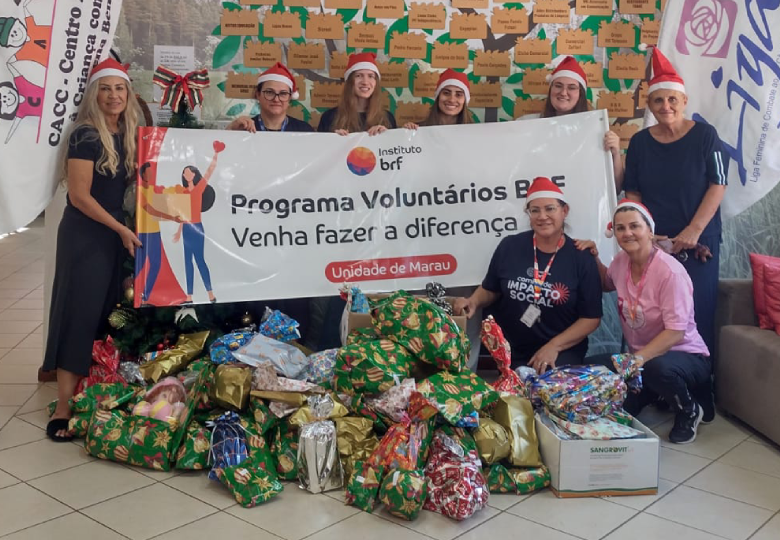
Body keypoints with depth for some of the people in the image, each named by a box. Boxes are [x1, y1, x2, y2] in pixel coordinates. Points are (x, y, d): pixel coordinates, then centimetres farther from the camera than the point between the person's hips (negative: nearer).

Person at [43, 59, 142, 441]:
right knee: (79, 316, -7)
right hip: (84, 235, -7)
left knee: (106, 316, 8)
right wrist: (122, 230, -15)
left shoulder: (127, 136, 9)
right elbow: (80, 196, -16)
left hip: (113, 233, 7)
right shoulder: (85, 136, -12)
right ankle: (64, 409, -3)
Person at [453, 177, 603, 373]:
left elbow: (591, 318, -3)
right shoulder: (509, 246, -2)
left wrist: (554, 346, -13)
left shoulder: (582, 259, -5)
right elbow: (490, 290, 13)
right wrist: (473, 302, -9)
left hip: (561, 352, -1)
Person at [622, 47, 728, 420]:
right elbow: (633, 193, 8)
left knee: (697, 316, -3)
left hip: (698, 243, -2)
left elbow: (717, 185, -5)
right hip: (654, 244, 2)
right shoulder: (640, 142, 6)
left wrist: (693, 231, -13)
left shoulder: (704, 135, -1)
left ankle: (700, 393, 9)